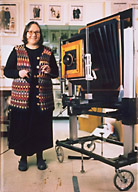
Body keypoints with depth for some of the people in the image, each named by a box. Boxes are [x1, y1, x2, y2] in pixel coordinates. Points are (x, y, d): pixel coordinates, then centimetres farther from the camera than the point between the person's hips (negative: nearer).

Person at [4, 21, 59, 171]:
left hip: (42, 96, 1)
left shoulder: (47, 52, 10)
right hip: (22, 96, -1)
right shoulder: (17, 51, 7)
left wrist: (49, 71, -9)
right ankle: (23, 157, 23)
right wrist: (19, 73, -13)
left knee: (41, 126, 7)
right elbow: (7, 71, 6)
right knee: (22, 126, 4)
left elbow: (56, 73, 13)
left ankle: (40, 156, 26)